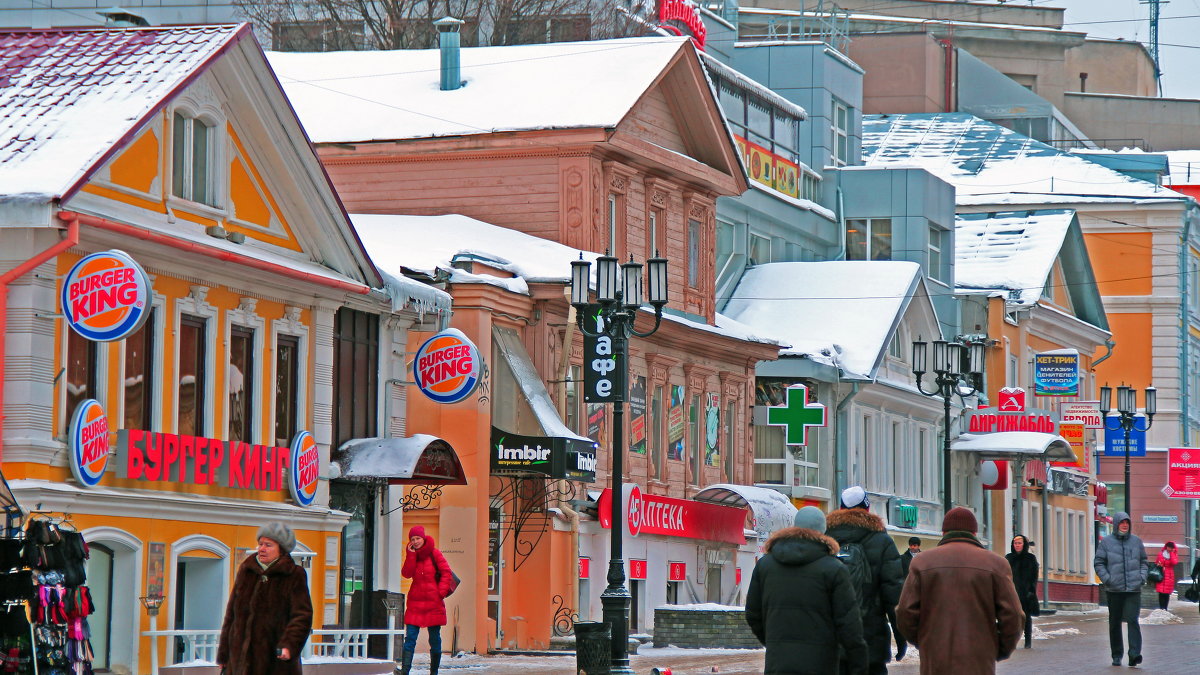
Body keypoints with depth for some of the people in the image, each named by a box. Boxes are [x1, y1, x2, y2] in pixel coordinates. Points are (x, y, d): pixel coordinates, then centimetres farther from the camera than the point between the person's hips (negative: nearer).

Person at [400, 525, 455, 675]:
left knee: (435, 638, 4)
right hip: (415, 601, 3)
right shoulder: (411, 554, 8)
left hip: (433, 601, -3)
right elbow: (406, 574, -6)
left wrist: (441, 591, -9)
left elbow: (446, 573, -2)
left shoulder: (434, 553, -2)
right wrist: (411, 555, -12)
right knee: (410, 637, -7)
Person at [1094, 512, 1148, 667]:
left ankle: (1134, 654, -20)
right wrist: (1107, 579, -9)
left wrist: (1142, 576, 3)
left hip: (1133, 590, 0)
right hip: (1114, 589, 0)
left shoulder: (1136, 541, 10)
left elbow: (1143, 561, 18)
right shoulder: (1106, 542, 2)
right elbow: (1098, 563, 3)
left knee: (1133, 620, -13)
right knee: (1115, 623, 7)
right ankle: (1116, 655, 17)